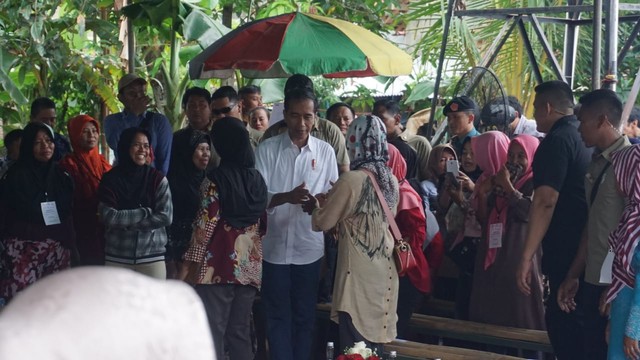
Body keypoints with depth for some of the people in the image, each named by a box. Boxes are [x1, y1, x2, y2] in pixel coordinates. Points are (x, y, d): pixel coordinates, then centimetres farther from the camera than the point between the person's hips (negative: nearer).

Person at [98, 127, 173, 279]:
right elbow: (108, 217, -10)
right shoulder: (110, 179, 0)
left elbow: (166, 216, -7)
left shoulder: (157, 178, 1)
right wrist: (146, 212, -10)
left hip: (152, 255, 0)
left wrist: (125, 223, -9)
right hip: (116, 256, 0)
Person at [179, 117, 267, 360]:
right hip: (250, 265, 6)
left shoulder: (216, 179, -9)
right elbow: (263, 224, 11)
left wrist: (190, 262, -4)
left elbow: (206, 225, -11)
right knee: (240, 331, 12)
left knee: (213, 331, -2)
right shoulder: (258, 179, 8)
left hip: (218, 265, -6)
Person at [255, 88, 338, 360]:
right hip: (274, 246, -1)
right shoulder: (267, 149, -3)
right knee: (277, 315, 6)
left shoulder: (325, 151, 3)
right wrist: (287, 197, -26)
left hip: (309, 247, 1)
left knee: (304, 316, 11)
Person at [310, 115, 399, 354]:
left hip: (359, 276, -7)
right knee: (374, 346, 14)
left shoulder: (351, 180, -17)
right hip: (384, 275, 7)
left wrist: (318, 205, 14)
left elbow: (322, 223, -8)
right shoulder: (392, 181, 5)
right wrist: (334, 200, 21)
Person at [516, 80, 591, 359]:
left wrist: (527, 257, -24)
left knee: (562, 321, -7)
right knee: (578, 321, 15)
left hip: (566, 252, -9)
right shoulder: (584, 138, 14)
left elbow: (545, 202, -23)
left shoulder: (556, 141, -14)